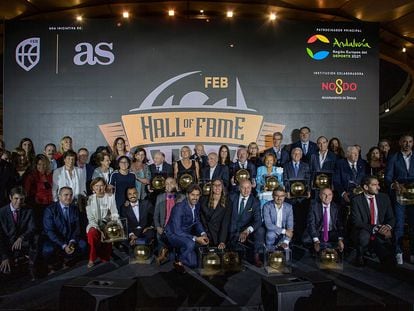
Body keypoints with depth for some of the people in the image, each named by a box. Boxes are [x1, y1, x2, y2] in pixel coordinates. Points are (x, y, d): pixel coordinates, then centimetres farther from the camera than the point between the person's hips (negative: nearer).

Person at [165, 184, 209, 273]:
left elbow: (197, 222, 10)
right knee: (190, 243, -36)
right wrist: (195, 238, -33)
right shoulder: (179, 208, -27)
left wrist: (203, 234, -10)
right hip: (173, 235, -6)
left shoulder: (197, 205, -4)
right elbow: (177, 231, -29)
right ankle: (179, 262, -10)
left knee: (193, 264, -2)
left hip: (186, 235, 7)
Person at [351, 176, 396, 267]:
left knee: (390, 263, -22)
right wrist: (376, 228, -25)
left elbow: (391, 218, 8)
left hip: (381, 236, 2)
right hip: (363, 235, -2)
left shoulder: (384, 198, 5)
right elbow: (356, 222, -14)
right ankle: (360, 258, -12)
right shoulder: (356, 200, -8)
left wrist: (388, 226, -16)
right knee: (364, 233, -37)